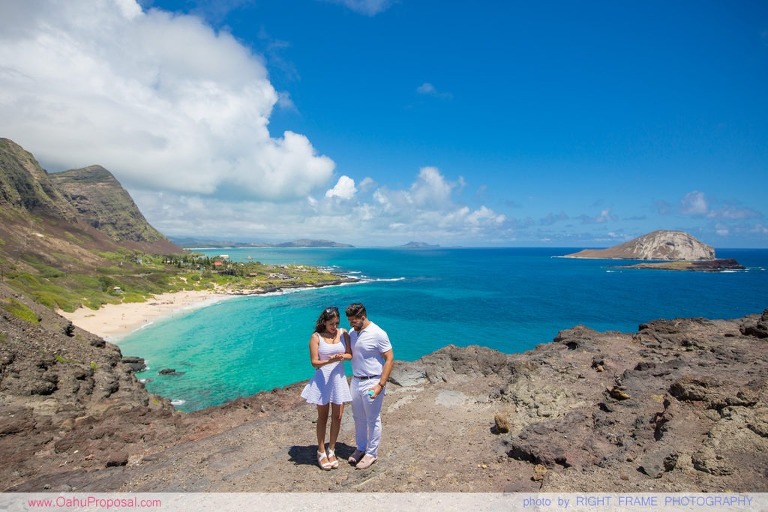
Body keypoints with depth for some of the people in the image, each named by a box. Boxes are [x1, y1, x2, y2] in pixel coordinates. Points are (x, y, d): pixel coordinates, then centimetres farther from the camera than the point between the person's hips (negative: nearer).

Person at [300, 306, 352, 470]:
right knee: (323, 417, 10)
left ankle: (331, 450, 27)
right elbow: (314, 362, -12)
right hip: (322, 380, -3)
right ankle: (321, 452, 25)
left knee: (337, 417, 9)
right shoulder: (316, 337, -10)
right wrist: (330, 361, -29)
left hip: (339, 379, 3)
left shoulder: (343, 333, -2)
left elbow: (350, 354, 1)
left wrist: (342, 356, -21)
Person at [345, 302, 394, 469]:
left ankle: (371, 454, 24)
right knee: (358, 418, 19)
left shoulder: (378, 334, -17)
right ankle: (360, 448, 37)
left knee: (373, 420, 8)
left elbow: (390, 359, -16)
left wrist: (380, 385, -20)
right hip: (355, 381, 7)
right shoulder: (352, 334, 4)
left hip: (372, 383, -6)